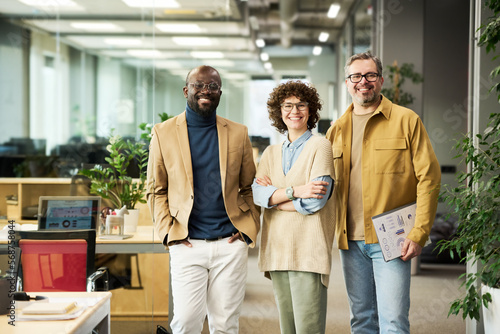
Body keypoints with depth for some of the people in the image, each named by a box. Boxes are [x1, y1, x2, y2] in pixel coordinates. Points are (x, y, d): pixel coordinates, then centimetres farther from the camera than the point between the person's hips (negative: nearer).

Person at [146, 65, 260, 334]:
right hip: (187, 244, -1)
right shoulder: (163, 132, 5)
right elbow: (156, 190, 8)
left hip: (230, 244, 1)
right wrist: (167, 231, -4)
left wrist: (249, 229, 1)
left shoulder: (238, 133, 9)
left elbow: (250, 188, 13)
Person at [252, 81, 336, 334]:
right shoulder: (271, 153, 17)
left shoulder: (319, 146, 1)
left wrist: (273, 196, -1)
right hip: (276, 248, 5)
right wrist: (295, 191, -14)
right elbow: (256, 194, 1)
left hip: (309, 249, -5)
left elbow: (316, 201, -10)